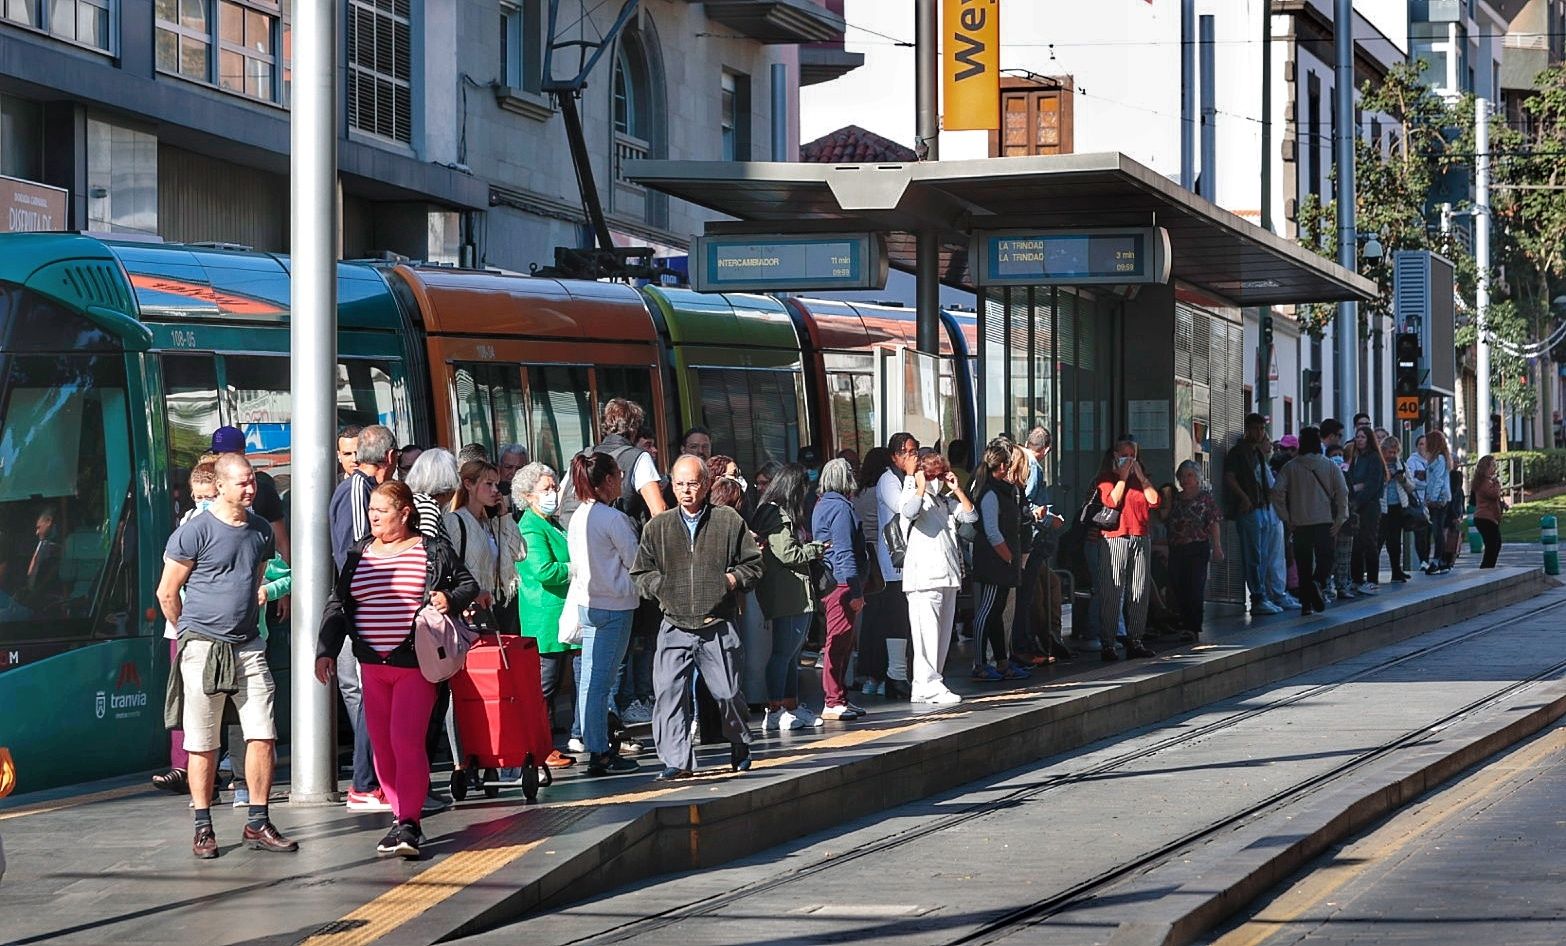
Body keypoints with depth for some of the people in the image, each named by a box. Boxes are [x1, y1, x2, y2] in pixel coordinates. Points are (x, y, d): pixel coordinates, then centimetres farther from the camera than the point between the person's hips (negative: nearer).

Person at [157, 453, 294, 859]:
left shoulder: (261, 531, 10)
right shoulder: (194, 533, -8)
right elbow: (167, 592, -1)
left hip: (248, 647, 5)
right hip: (203, 649, -5)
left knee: (263, 736, -3)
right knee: (203, 744, 1)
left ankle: (258, 825, 5)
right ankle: (203, 829, 10)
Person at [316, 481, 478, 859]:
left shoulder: (433, 551, 3)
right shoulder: (359, 554, 13)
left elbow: (468, 585, 13)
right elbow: (337, 604, 14)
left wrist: (451, 599, -8)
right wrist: (325, 650, 6)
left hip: (415, 663, -5)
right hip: (372, 664, 5)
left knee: (406, 741, -15)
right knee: (382, 744, 5)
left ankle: (408, 824, -13)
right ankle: (402, 817, 15)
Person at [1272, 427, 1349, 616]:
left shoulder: (1290, 467, 2)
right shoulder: (1330, 466, 1)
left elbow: (1278, 492, -6)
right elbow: (1343, 492, -7)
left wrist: (1286, 518, -1)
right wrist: (1340, 519, -4)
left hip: (1300, 523, 1)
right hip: (1325, 522, -1)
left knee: (1304, 565, 8)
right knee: (1326, 558, 6)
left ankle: (1306, 604, 6)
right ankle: (1319, 583, -23)